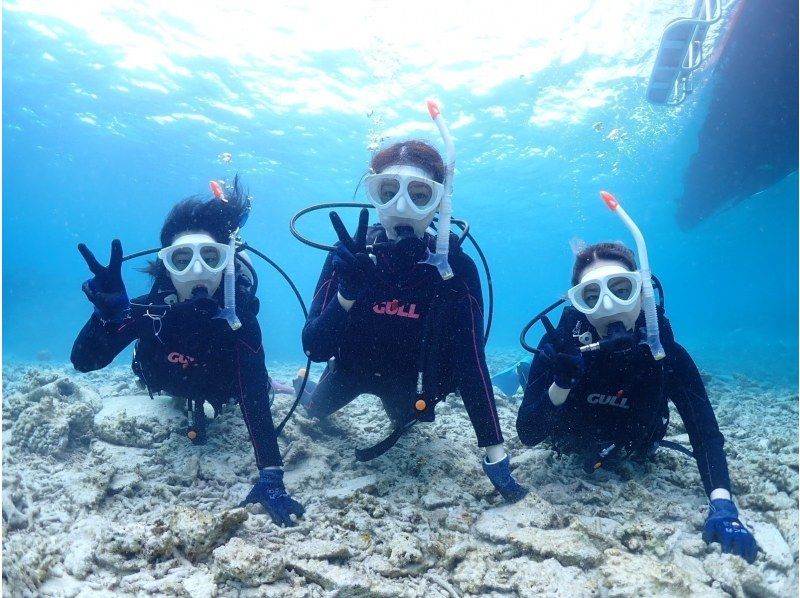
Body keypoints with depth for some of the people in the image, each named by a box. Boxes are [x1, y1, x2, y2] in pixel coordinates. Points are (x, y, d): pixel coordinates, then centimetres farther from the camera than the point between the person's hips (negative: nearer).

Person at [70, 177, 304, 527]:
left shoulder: (239, 316, -44)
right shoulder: (152, 308, -40)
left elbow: (254, 397, -51)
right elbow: (84, 362, -44)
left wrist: (270, 476, -60)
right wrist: (109, 312, -64)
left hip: (221, 387, -2)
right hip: (169, 383, 2)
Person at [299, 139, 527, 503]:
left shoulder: (456, 268, -31)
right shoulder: (350, 255, -29)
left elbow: (471, 362, -31)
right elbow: (314, 349, -32)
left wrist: (495, 454, -34)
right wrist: (347, 292, -51)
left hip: (408, 376, -1)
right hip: (352, 365, 1)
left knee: (403, 418, 28)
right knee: (315, 411, 28)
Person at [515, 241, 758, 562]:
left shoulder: (665, 353, -34)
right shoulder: (560, 345, -38)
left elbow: (704, 430, -35)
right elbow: (527, 434, -38)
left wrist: (722, 505, -51)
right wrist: (562, 383, -55)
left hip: (632, 450, 2)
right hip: (572, 442, -1)